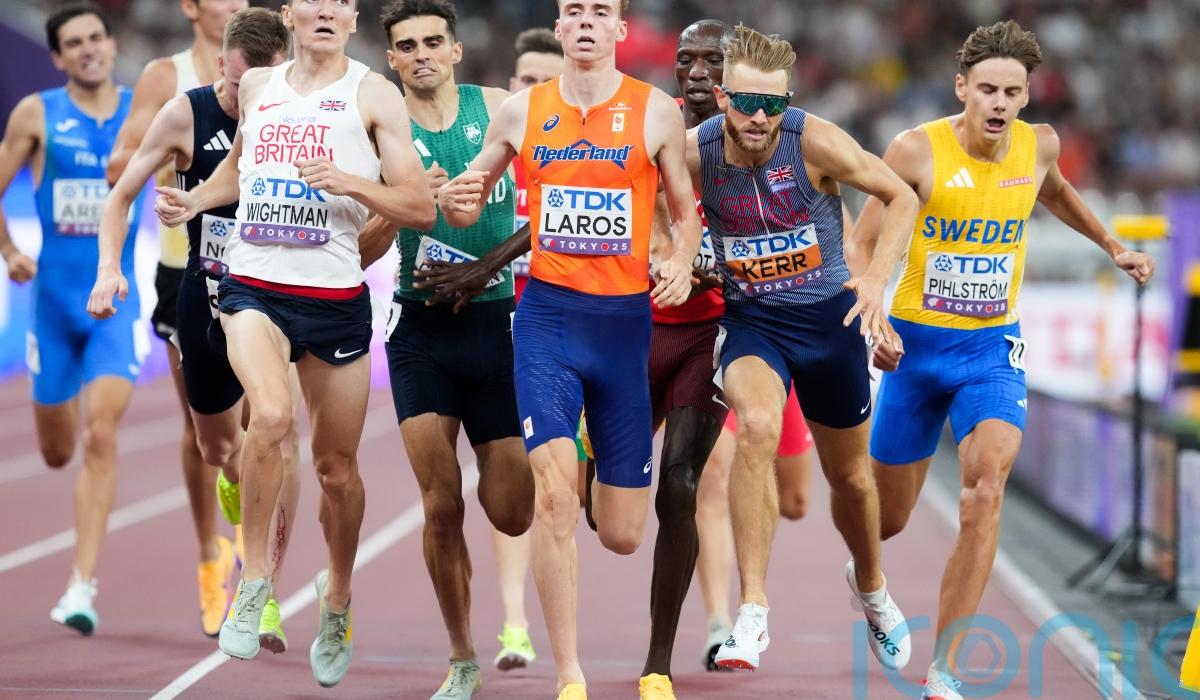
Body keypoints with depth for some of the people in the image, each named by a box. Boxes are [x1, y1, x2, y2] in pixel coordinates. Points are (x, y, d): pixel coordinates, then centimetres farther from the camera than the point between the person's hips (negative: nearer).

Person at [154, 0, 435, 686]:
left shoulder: (374, 94, -1)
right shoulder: (256, 88, 11)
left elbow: (421, 207, -5)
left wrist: (349, 182, -20)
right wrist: (193, 201, 14)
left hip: (337, 299, -1)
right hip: (254, 287, 1)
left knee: (338, 467, 8)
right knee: (270, 414, -27)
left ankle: (337, 602, 32)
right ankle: (254, 580, -13)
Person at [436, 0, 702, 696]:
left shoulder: (657, 111, 0)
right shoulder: (522, 110, 5)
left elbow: (685, 207, 11)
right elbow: (470, 201, 17)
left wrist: (683, 262, -9)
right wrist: (457, 202, -7)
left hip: (625, 319, 0)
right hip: (548, 314, 0)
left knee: (623, 534, 4)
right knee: (555, 491, -19)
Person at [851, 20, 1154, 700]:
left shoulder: (1039, 146, -3)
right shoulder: (917, 150, -15)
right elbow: (863, 244, -8)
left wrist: (1114, 247, 26)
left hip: (993, 347, 1)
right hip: (916, 343, -1)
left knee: (986, 491, -23)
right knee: (887, 520, 9)